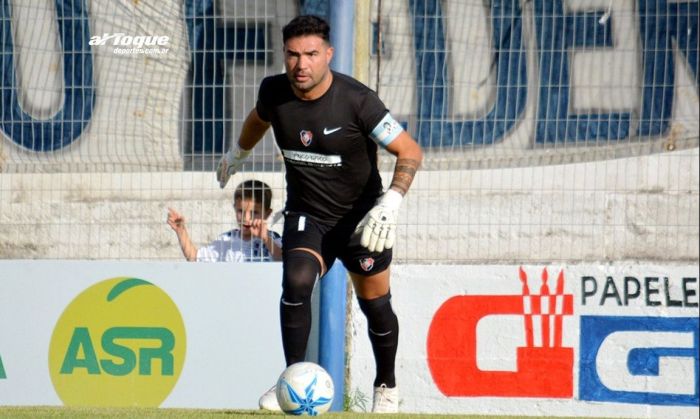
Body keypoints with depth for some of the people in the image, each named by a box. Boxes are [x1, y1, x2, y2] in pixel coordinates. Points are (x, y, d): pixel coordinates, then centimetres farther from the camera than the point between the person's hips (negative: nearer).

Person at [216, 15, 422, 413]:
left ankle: (387, 387, 33)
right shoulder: (274, 92, -10)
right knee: (296, 283, -24)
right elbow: (259, 117, 17)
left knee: (375, 304, 9)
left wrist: (390, 204, -34)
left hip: (361, 216, -2)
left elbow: (410, 151, -19)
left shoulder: (357, 100, -24)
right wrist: (237, 154, 35)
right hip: (306, 214, 2)